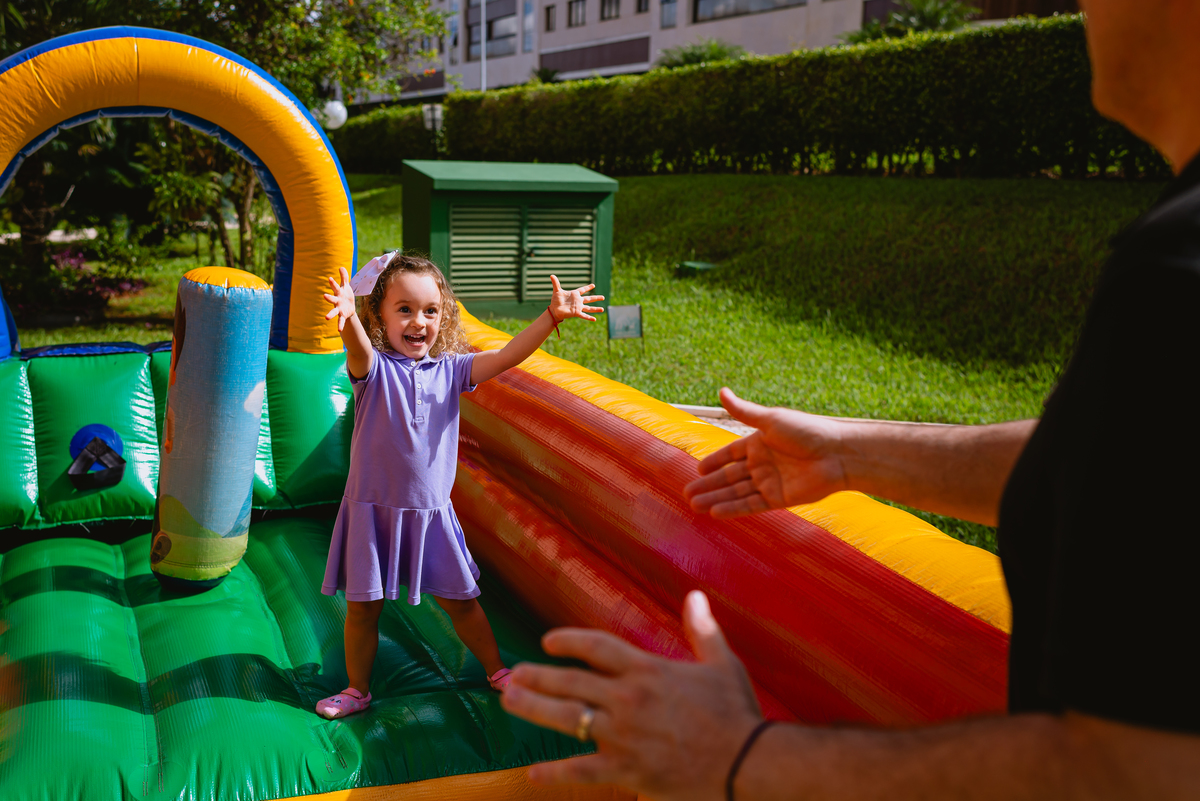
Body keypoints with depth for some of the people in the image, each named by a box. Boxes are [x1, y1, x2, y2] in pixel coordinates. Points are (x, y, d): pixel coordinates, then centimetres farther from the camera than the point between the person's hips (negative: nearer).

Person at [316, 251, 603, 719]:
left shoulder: (449, 369, 1)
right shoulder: (373, 369, -10)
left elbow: (507, 356, -6)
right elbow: (358, 350, -33)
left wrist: (552, 316, -17)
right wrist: (348, 317, -56)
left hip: (431, 511, 3)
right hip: (373, 509, -2)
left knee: (461, 599, 14)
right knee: (363, 606, 8)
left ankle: (496, 671, 34)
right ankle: (357, 690, 29)